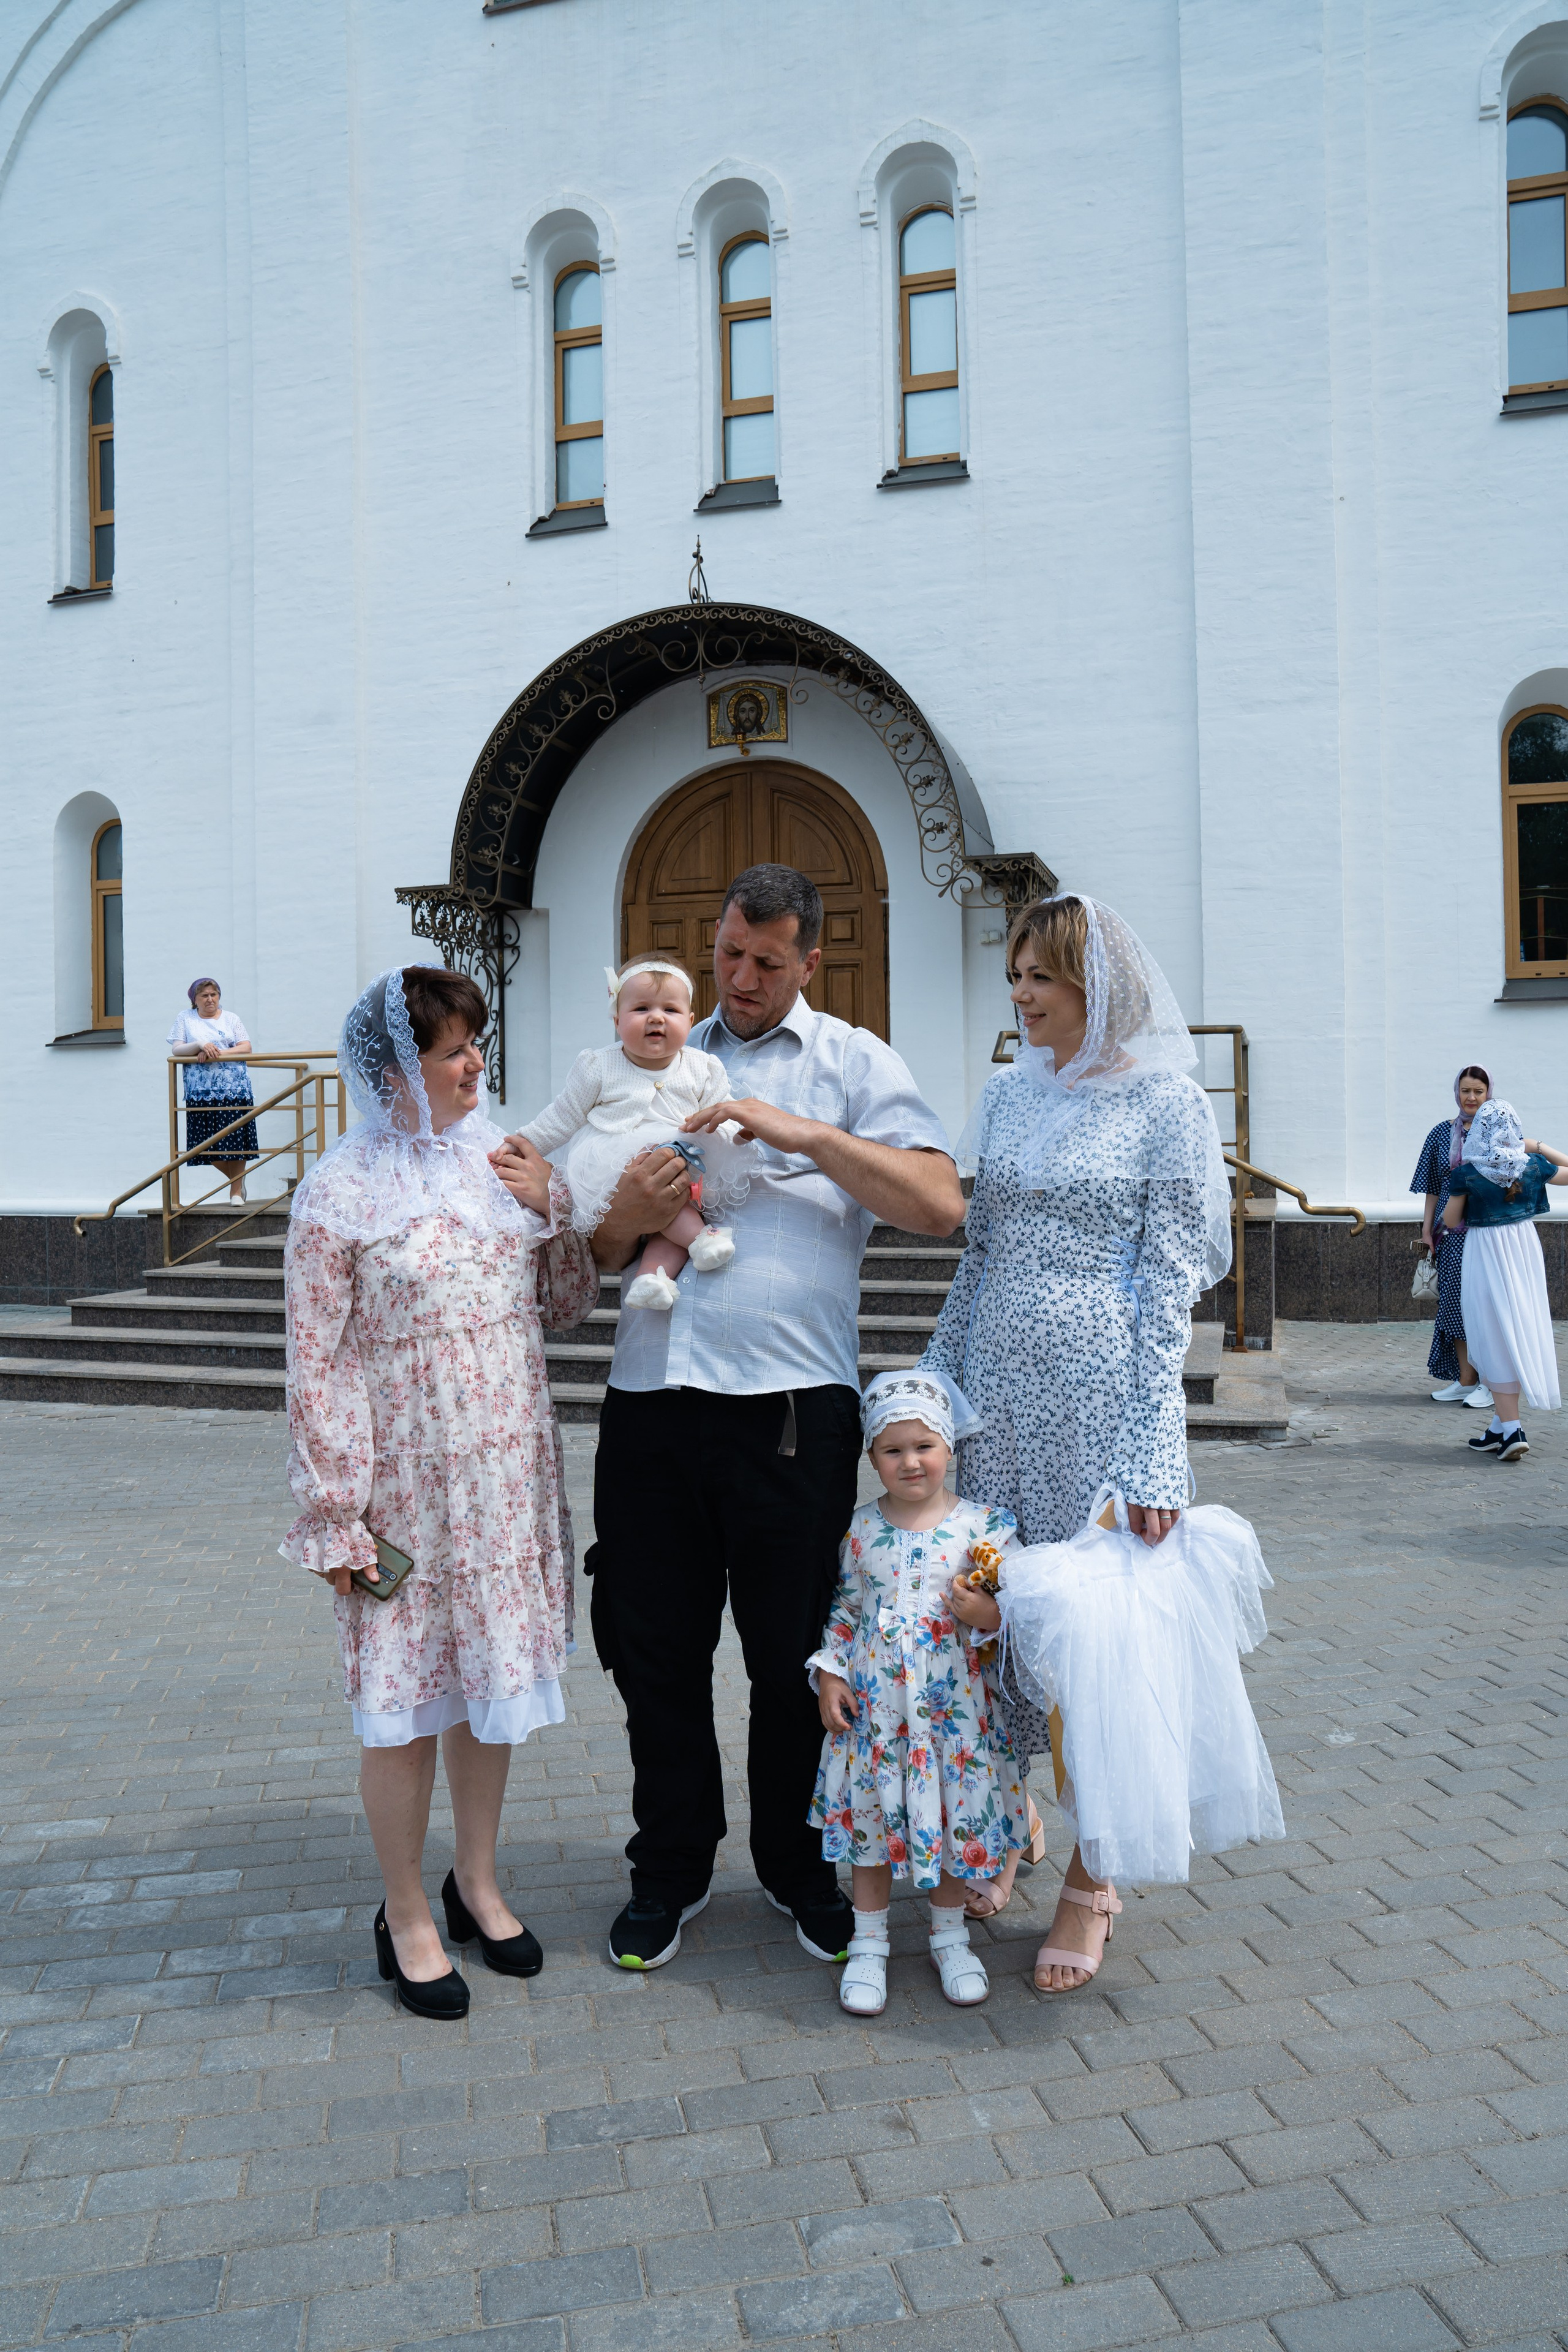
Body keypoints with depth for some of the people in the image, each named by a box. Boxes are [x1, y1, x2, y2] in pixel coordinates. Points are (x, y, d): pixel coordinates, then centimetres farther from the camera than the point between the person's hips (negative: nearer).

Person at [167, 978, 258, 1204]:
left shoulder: (231, 1019, 14)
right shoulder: (184, 1019, 13)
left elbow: (246, 1048, 3)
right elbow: (176, 1050, 3)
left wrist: (218, 1053, -10)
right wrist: (200, 1046, -15)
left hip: (234, 1089, 0)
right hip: (201, 1091, 0)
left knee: (236, 1140, -5)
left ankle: (236, 1189, 8)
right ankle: (235, 1179, 20)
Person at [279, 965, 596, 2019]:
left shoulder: (502, 1162, 3)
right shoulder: (343, 1193, -11)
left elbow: (568, 1307, 10)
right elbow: (317, 1368, -11)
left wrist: (552, 1211, -7)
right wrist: (337, 1519, -12)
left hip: (510, 1474, 5)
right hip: (408, 1485, -5)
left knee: (495, 1675, 16)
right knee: (408, 1694, 7)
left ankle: (478, 1883, 37)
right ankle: (406, 1915, 28)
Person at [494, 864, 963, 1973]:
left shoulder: (856, 1062, 7)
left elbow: (940, 1204, -8)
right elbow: (596, 1249, 17)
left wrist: (803, 1132, -14)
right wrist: (627, 1217, -7)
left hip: (793, 1403, -3)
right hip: (652, 1395, 3)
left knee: (795, 1654, 9)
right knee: (651, 1646, 11)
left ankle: (803, 1871, 30)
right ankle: (671, 1867, 31)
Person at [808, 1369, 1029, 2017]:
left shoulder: (982, 1526, -6)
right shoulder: (860, 1528, -1)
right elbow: (843, 1608, 8)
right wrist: (828, 1674, 1)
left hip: (952, 1703, -1)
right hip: (871, 1703, 1)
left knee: (952, 1815, 10)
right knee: (869, 1815, 9)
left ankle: (949, 1936, 32)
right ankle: (868, 1942, 28)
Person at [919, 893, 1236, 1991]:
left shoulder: (1166, 1104, -6)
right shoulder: (1009, 1095, 10)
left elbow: (1169, 1285, -9)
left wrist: (1152, 1450, -13)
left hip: (1103, 1389, -5)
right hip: (1000, 1386, 5)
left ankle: (1092, 1881, 19)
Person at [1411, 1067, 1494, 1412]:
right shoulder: (1442, 1134, 9)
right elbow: (1433, 1187, 12)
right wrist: (1427, 1229, 7)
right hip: (1452, 1233, 3)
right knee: (1457, 1301, 4)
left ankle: (1490, 1382, 4)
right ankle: (1466, 1380, 12)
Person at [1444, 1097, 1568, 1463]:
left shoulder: (1466, 1173, -13)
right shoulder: (1531, 1166, -4)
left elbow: (1451, 1221, -2)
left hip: (1485, 1255, -4)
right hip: (1525, 1252, 4)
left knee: (1497, 1340, 1)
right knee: (1519, 1333, 12)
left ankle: (1512, 1429, -4)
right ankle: (1502, 1425, 20)